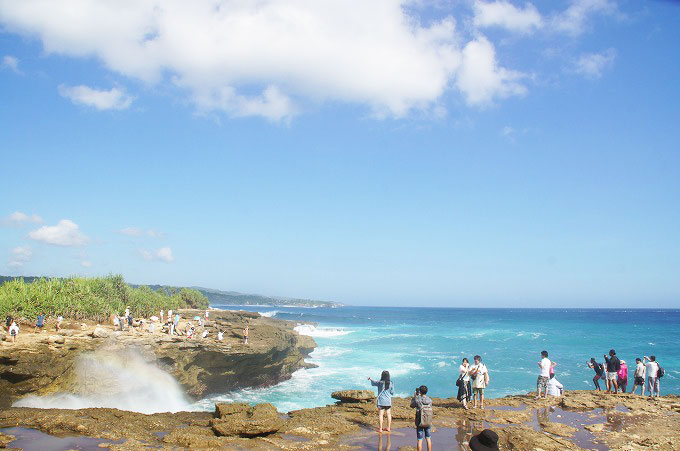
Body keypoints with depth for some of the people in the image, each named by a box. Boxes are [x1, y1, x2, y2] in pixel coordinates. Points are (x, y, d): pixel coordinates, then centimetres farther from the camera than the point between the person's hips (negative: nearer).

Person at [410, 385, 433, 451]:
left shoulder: (418, 400, -14)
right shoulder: (430, 400, -5)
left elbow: (412, 405, 4)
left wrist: (414, 396, 11)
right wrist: (419, 396, 20)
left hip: (420, 423, -3)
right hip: (428, 423, 3)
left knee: (420, 440, 4)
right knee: (428, 439, 16)